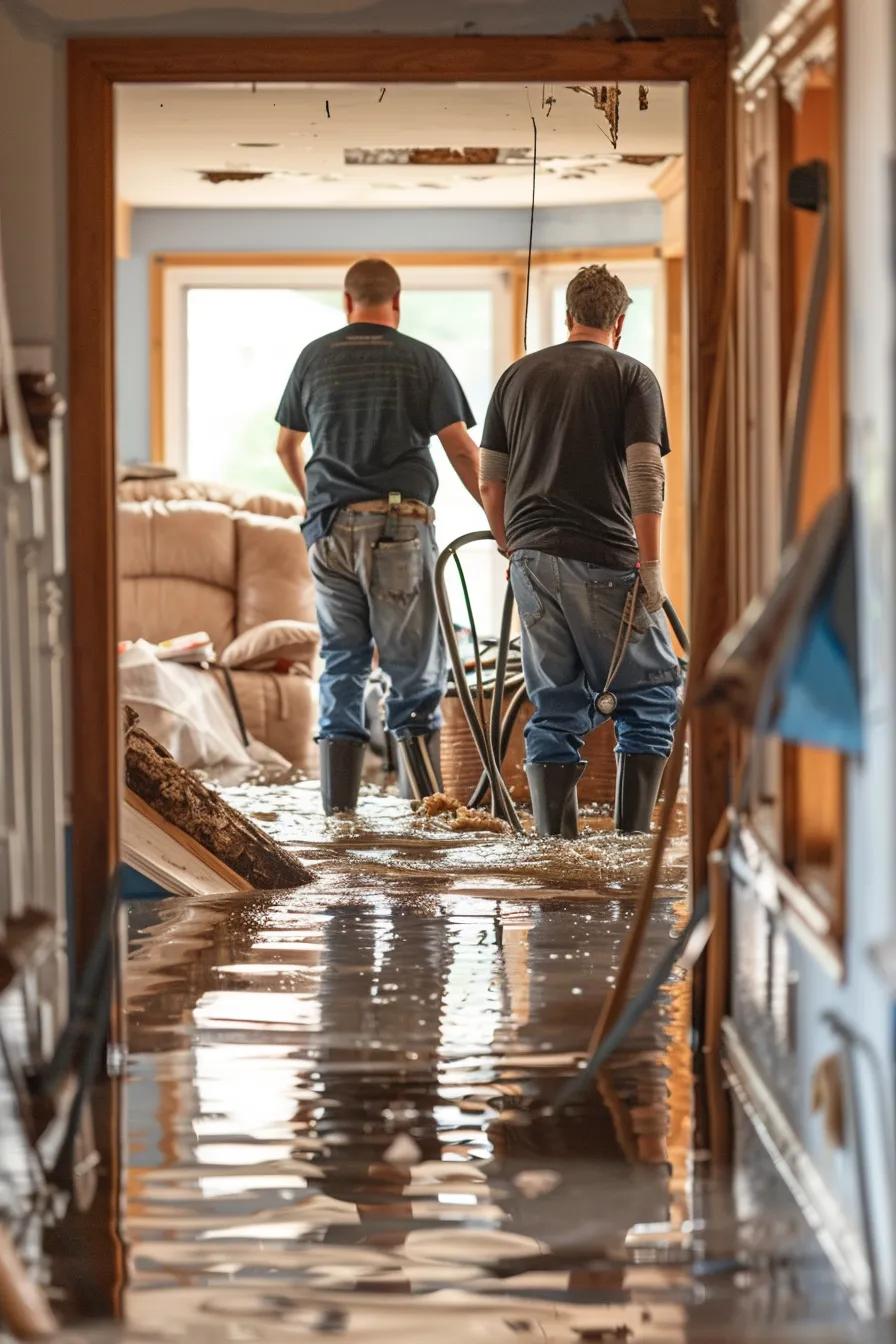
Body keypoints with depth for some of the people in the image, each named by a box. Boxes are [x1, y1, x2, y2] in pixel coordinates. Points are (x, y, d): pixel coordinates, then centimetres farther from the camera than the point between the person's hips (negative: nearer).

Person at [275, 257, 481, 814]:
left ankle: (339, 807, 6)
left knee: (341, 665, 10)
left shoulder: (316, 357, 10)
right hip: (399, 525, -3)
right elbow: (463, 449, -5)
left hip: (330, 529, 3)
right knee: (416, 669, 1)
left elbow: (287, 446, 21)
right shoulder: (421, 360, 0)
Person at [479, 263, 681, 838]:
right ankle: (633, 830, -1)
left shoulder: (518, 375, 15)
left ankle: (556, 835, 4)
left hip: (532, 558, 5)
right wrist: (651, 565, -9)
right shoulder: (632, 376, 1)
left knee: (555, 704, 9)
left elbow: (490, 481, 15)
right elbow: (645, 475, -9)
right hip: (603, 559, -5)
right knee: (653, 692, 7)